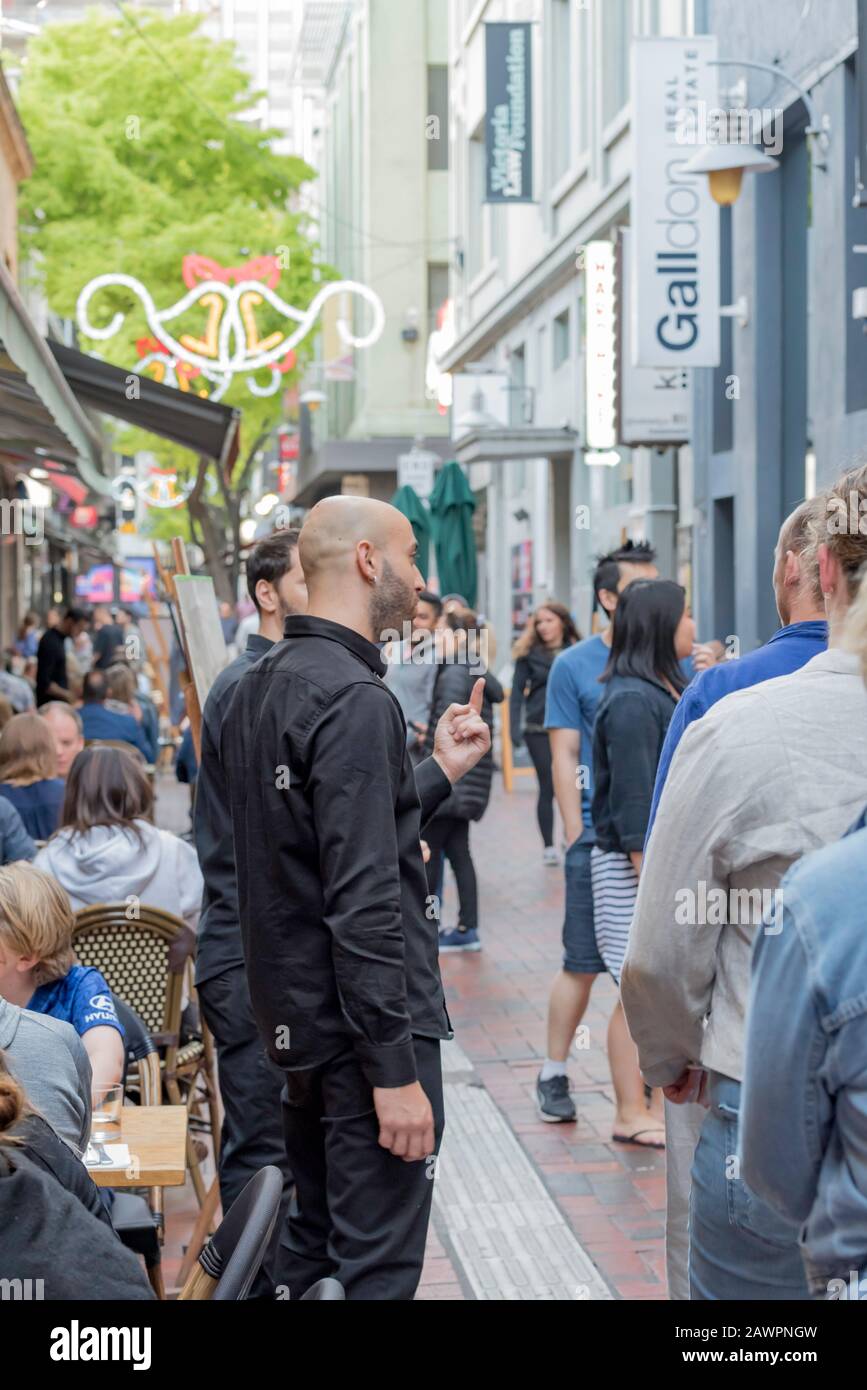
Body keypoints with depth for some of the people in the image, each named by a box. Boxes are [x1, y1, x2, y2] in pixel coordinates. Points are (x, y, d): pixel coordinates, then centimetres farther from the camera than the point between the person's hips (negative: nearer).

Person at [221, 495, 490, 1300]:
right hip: (364, 1024, -10)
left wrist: (438, 772, 18)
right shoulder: (354, 699, -18)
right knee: (377, 1267, -4)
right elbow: (363, 904, -23)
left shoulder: (260, 686, 12)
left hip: (293, 1015, 10)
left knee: (311, 1248, 18)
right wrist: (395, 1072, -22)